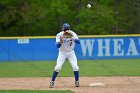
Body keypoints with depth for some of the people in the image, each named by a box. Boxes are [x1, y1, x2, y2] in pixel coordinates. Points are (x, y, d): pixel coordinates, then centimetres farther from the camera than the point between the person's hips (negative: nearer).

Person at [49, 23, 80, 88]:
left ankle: (77, 82, 8)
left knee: (75, 67, -10)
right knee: (58, 67, -12)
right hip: (62, 53, -1)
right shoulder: (59, 35, -16)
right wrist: (61, 40, -43)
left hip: (71, 52, 1)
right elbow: (57, 46, -24)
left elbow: (78, 42, -27)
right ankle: (52, 82, -1)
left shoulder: (72, 34, -13)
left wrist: (72, 38, -43)